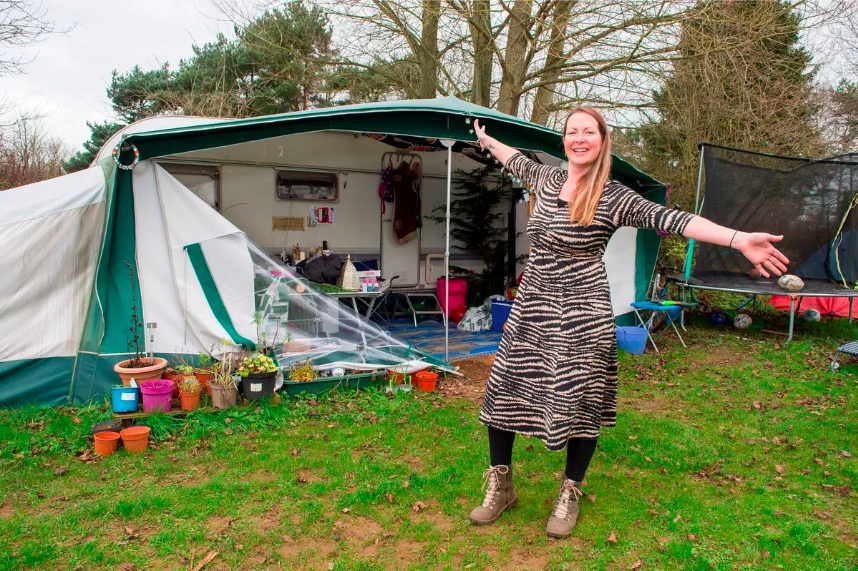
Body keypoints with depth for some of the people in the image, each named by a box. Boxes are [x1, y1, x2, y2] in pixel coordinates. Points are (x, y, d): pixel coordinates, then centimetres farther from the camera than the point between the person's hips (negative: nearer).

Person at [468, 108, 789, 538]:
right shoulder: (547, 180, 7)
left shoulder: (614, 198, -9)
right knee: (501, 391, 6)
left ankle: (569, 496, 28)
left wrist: (740, 240, -32)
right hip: (530, 309, 5)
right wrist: (485, 139, 45)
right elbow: (516, 161, 28)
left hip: (581, 317, -5)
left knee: (579, 404, 4)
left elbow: (669, 219, -21)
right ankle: (500, 487, 25)